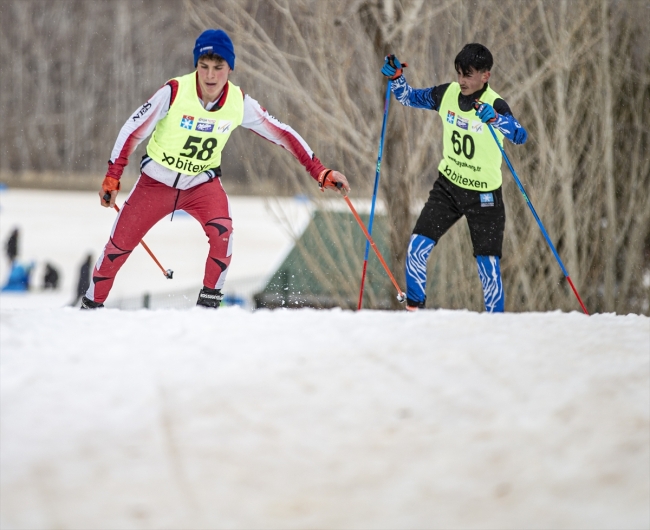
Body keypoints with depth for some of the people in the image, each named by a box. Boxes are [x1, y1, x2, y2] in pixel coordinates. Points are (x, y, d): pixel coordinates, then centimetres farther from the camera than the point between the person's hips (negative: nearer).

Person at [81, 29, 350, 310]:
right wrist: (111, 179, -14)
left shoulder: (239, 103, -16)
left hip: (203, 183, 1)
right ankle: (91, 303, 26)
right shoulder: (174, 92, -24)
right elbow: (133, 130, -15)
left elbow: (281, 133, -7)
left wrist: (321, 173, -11)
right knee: (119, 244, 4)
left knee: (222, 231, -27)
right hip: (156, 181, -1)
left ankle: (210, 299, -11)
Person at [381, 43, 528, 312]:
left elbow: (520, 135, -35)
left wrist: (494, 118, -51)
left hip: (484, 195, -4)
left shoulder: (495, 105, -19)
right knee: (417, 246, -10)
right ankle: (414, 308, 4)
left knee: (488, 264, -2)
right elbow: (410, 97, 9)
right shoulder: (447, 94, -5)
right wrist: (396, 77, -10)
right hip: (448, 186, 4)